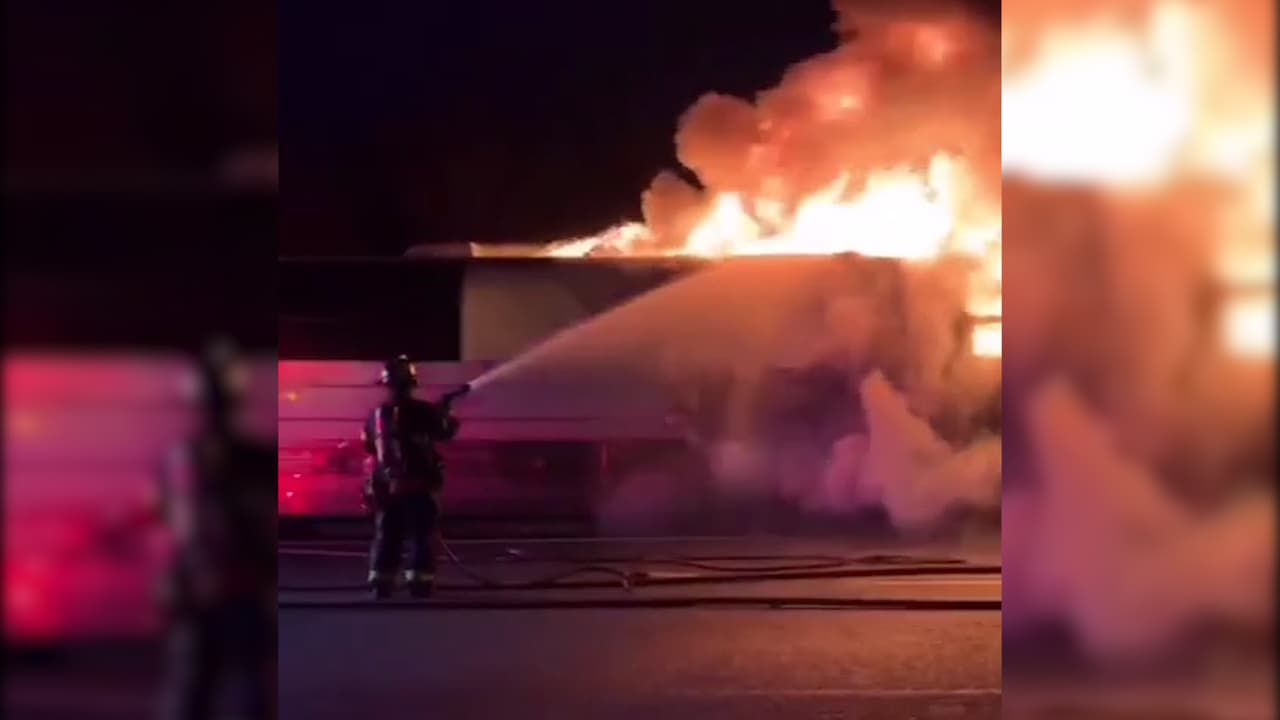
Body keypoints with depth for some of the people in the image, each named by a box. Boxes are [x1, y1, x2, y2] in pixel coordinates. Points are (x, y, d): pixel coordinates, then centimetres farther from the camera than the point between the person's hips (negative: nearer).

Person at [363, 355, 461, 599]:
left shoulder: (376, 415, 3)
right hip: (418, 485, -4)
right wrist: (444, 412, 21)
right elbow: (446, 431, 3)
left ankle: (380, 582, 10)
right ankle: (420, 580, -4)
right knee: (420, 535, 2)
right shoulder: (422, 411, -10)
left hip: (386, 486, 4)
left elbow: (368, 446, 15)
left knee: (386, 536, 12)